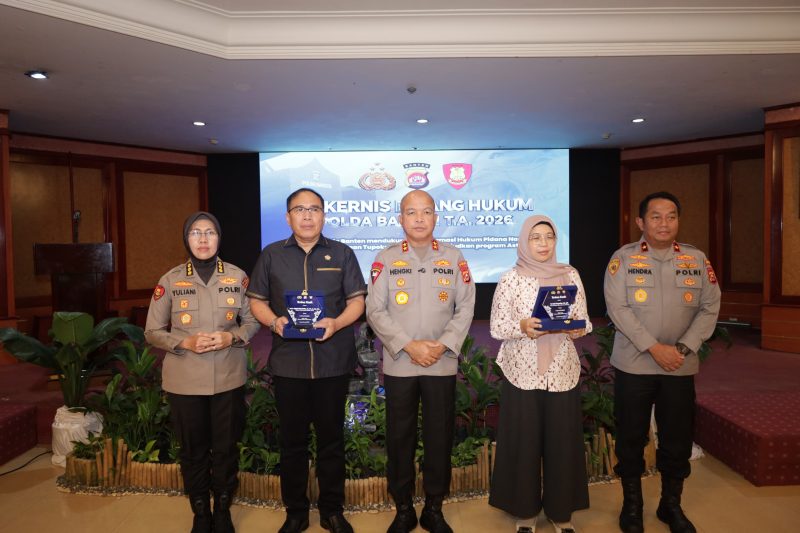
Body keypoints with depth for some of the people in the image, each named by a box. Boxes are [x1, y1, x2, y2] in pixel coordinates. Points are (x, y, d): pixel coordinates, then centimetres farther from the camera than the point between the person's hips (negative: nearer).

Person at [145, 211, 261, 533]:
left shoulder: (237, 276, -1)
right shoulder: (170, 280, -2)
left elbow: (252, 321, 6)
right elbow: (152, 331, 2)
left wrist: (232, 338, -13)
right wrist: (185, 343, -15)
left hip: (228, 378, 1)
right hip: (185, 381, 0)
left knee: (226, 446, 11)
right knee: (193, 449, 12)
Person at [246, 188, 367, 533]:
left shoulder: (342, 254, 5)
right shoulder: (271, 255, 7)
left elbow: (357, 301, 3)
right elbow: (257, 301, 9)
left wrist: (336, 323, -16)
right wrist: (273, 321, -11)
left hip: (333, 362, 0)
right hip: (287, 363, 1)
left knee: (331, 438, 10)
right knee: (292, 440, 10)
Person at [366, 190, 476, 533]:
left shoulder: (453, 257, 6)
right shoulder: (386, 259, 3)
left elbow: (466, 306, 2)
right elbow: (375, 310, -3)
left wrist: (443, 345, -11)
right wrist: (409, 346, -13)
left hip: (442, 364, 1)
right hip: (398, 365, 0)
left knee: (439, 437, 8)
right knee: (399, 437, 7)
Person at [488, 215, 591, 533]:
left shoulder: (570, 275, 4)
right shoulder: (510, 279, -3)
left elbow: (584, 321, 7)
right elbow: (496, 327, -4)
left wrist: (577, 329, -14)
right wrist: (521, 327, -22)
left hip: (562, 372, 2)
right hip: (523, 372, -2)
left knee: (562, 441, 8)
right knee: (523, 442, 5)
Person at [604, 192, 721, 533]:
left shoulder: (697, 260, 4)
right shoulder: (623, 258, -5)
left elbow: (709, 308, 1)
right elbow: (617, 308, -12)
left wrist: (683, 348, -11)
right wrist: (654, 348, -17)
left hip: (681, 367, 3)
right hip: (634, 365, -2)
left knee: (678, 439, 11)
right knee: (631, 437, 7)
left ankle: (671, 505, 31)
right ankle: (631, 504, 27)